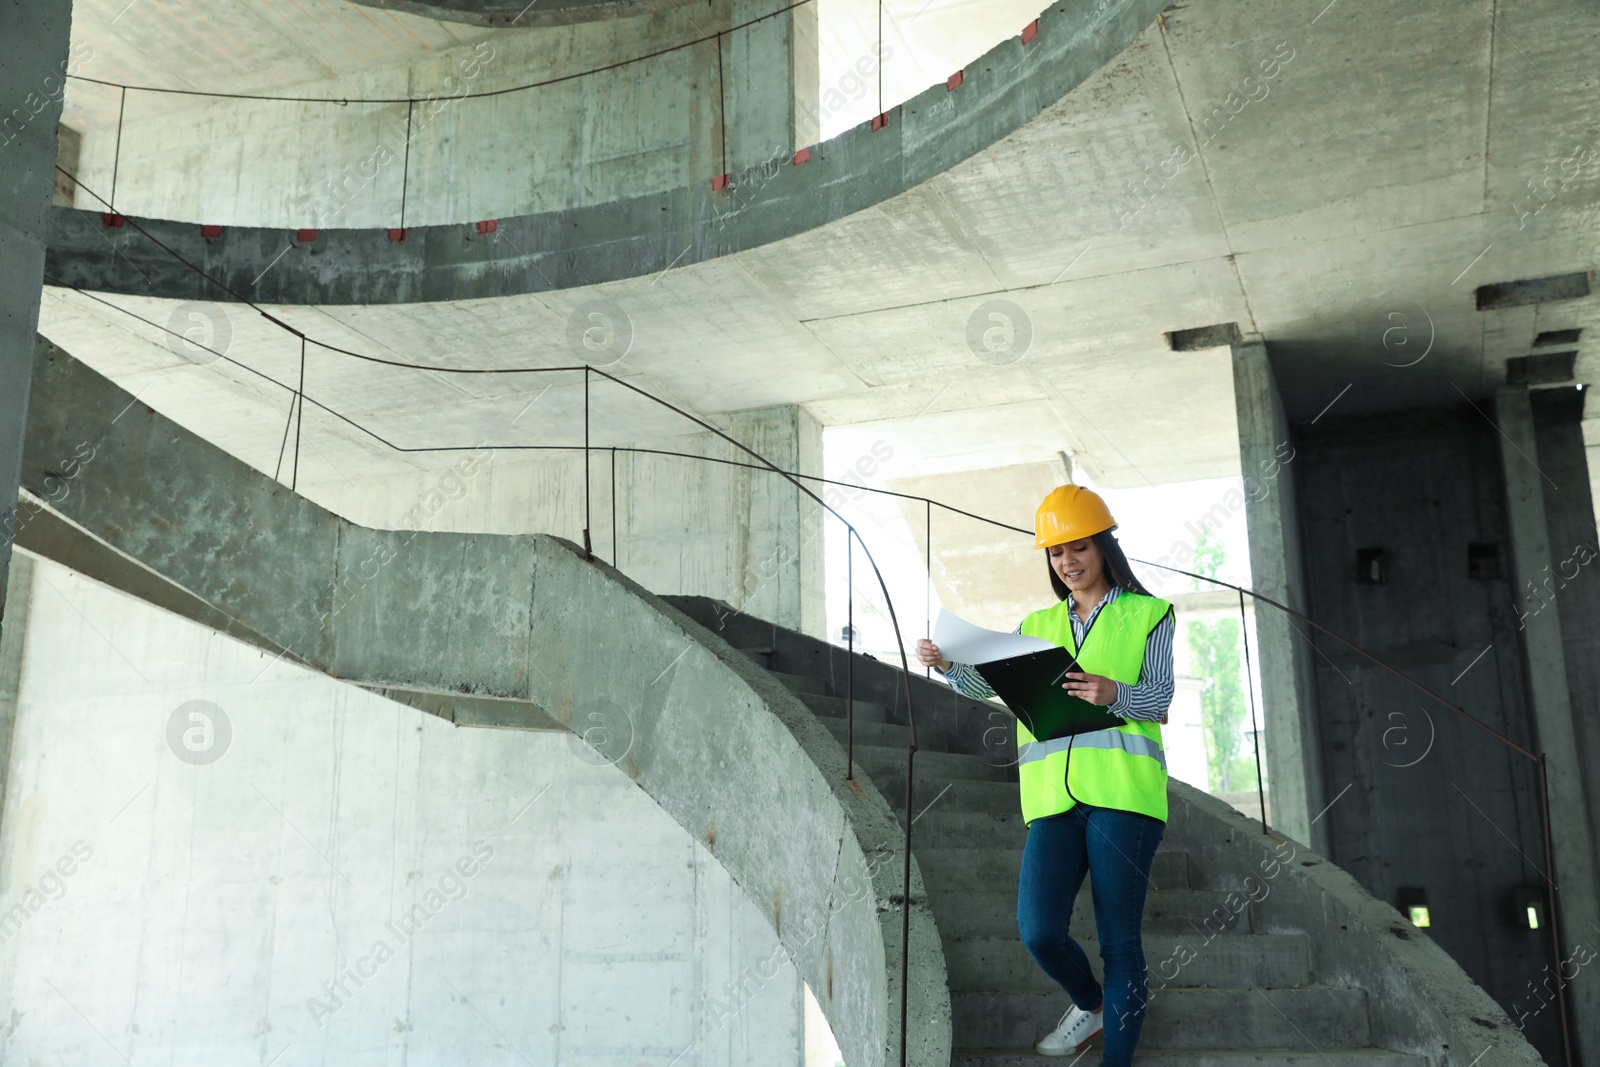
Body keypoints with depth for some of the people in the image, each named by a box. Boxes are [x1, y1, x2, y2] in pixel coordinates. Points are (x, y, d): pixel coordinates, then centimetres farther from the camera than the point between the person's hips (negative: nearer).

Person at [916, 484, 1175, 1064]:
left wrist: (1113, 693, -23)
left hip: (1122, 793, -3)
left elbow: (1159, 696, -1)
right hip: (1054, 798, 3)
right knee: (1039, 933, -8)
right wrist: (947, 663, -11)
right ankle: (1090, 1004, 23)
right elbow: (985, 683, 10)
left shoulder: (1147, 615, 11)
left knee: (1119, 940, -3)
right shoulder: (1037, 625, 22)